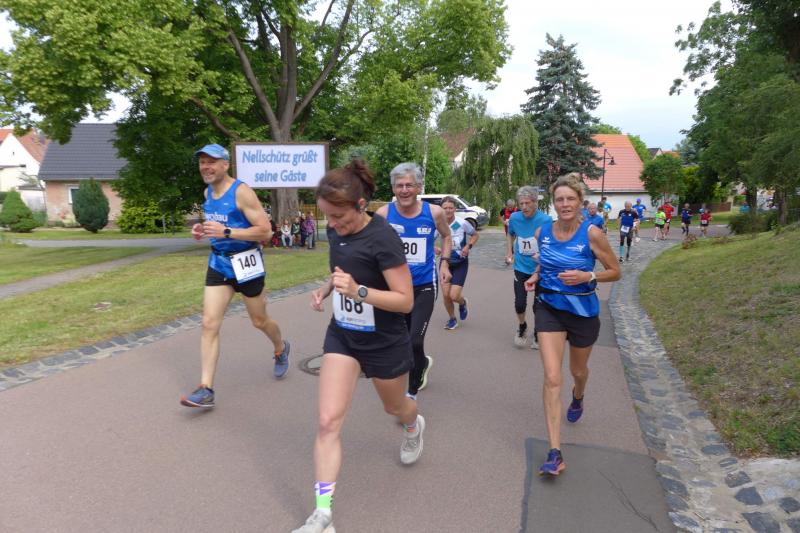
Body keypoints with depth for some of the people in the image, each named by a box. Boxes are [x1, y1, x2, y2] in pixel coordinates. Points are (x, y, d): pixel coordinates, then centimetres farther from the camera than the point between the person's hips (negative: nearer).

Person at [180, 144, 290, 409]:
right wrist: (203, 230, 2)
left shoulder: (241, 192, -16)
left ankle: (281, 349, 45)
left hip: (246, 262, -6)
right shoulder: (208, 192, 7)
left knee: (259, 321, 12)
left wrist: (226, 232, -27)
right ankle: (206, 389, -1)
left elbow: (265, 231, -20)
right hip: (218, 262, 6)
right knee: (209, 324, -4)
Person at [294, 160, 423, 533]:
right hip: (342, 335, 5)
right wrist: (325, 289, -4)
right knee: (328, 422, -5)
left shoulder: (382, 238, -25)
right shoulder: (336, 231, -4)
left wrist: (358, 291, -36)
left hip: (384, 342, -5)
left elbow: (406, 300, -23)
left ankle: (414, 426, 60)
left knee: (394, 406, 22)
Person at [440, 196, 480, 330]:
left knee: (454, 296, -10)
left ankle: (462, 303, 28)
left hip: (461, 263, -2)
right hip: (445, 262, 2)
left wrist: (468, 246, -17)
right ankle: (452, 319, 26)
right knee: (445, 294, -2)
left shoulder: (462, 223, -16)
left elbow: (475, 235, 1)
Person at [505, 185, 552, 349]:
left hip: (540, 269, -1)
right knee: (520, 304, -4)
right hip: (521, 268, 2)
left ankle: (536, 334, 30)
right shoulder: (514, 218, -7)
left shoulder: (545, 220, -17)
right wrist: (509, 253, 7)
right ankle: (522, 327, 27)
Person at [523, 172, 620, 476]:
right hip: (550, 309, 1)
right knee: (551, 377, -11)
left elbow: (615, 272, -6)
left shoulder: (592, 234, -14)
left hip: (583, 311, -1)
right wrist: (535, 277, -4)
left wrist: (587, 276, -23)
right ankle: (555, 453, -7)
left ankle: (578, 396, 62)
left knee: (578, 370, 23)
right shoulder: (542, 232, -3)